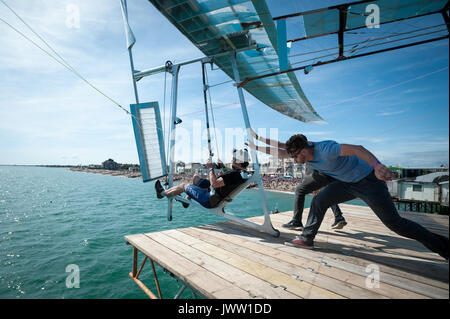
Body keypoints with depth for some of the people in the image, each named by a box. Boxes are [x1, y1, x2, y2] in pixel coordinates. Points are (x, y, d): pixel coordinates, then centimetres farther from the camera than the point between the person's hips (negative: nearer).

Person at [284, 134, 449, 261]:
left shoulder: (325, 149, -33)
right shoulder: (307, 155, -7)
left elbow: (356, 149, -44)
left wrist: (376, 165, -58)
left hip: (368, 180, -7)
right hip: (347, 183, 7)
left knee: (394, 222, 0)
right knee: (319, 201, -4)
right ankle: (307, 238, 6)